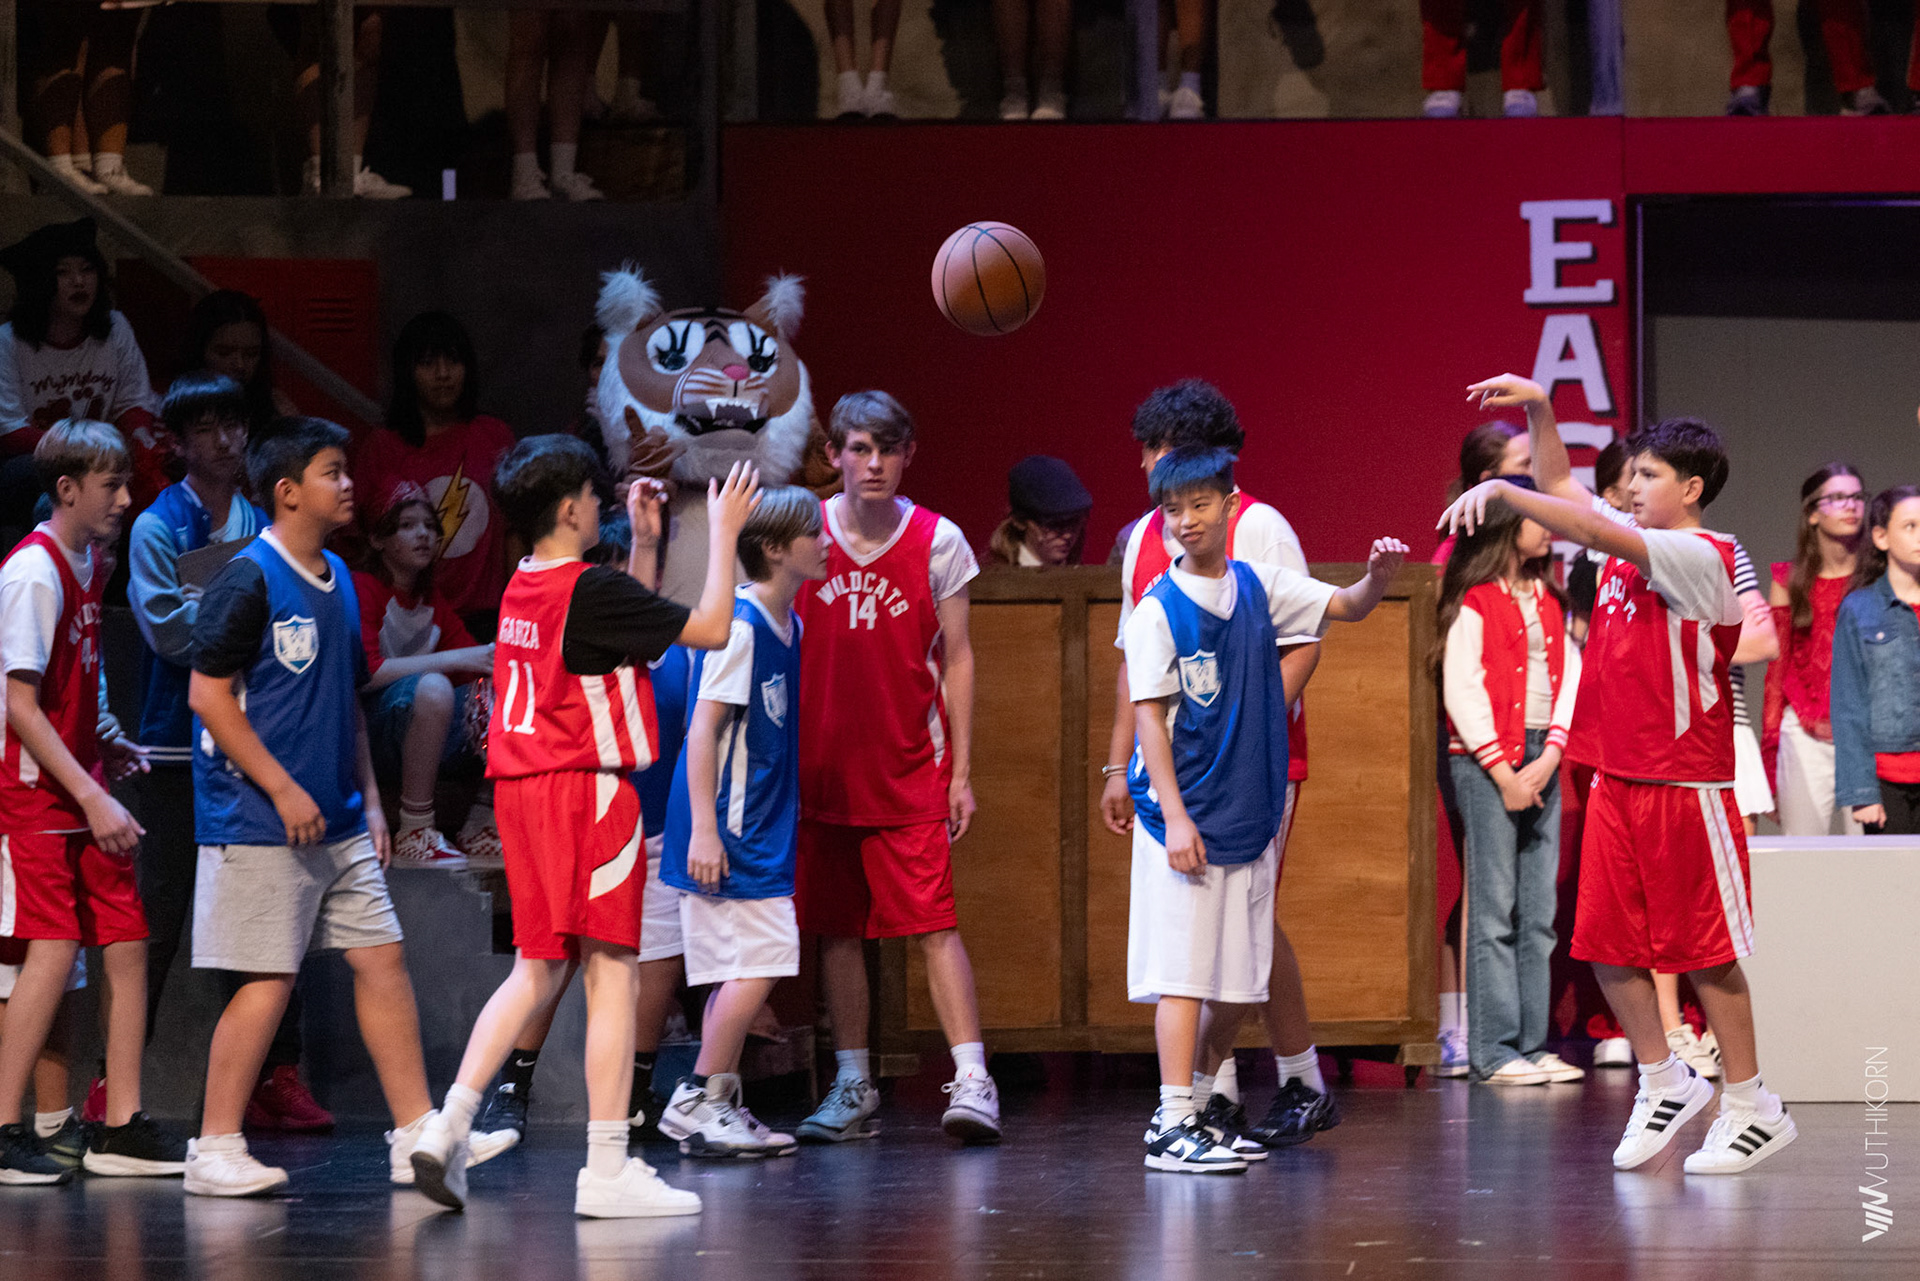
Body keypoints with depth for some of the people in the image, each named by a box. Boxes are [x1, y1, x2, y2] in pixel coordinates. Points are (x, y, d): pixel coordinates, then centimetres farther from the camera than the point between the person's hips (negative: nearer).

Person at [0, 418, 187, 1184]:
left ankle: (122, 1128, 9)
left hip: (83, 796, 9)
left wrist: (104, 754, 12)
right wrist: (91, 796, -21)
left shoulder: (86, 566, 13)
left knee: (126, 942, 5)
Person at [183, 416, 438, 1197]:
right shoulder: (248, 581, -11)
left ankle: (416, 1138, 9)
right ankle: (214, 1152, 2)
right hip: (261, 824, -8)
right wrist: (284, 790, -17)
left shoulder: (337, 579, 14)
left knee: (382, 960, 5)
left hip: (337, 825, 8)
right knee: (268, 981, -7)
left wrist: (369, 799, 16)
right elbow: (208, 694, -15)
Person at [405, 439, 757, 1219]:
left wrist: (644, 541, 26)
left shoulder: (523, 589, 12)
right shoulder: (590, 589, -14)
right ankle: (607, 1171, -5)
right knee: (612, 973, -3)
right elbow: (709, 629, -12)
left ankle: (451, 1124, 1)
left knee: (537, 970, 14)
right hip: (586, 790, -8)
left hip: (522, 791, 8)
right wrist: (723, 530, -2)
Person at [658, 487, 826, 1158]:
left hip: (762, 825, 9)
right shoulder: (739, 624, -15)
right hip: (727, 826, -9)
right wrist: (704, 828, -22)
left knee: (740, 968, 10)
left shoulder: (789, 625, 12)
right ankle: (697, 1101, -6)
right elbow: (703, 728, -18)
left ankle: (718, 1109, 14)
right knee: (760, 961, -12)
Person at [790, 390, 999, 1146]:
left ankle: (972, 1080, -14)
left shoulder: (938, 541, -1)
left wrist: (961, 770, -1)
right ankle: (853, 1089, 15)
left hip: (909, 770, -2)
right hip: (820, 766, 2)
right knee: (835, 927, 7)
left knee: (933, 920, -11)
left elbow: (956, 659, 3)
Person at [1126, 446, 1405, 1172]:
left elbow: (1345, 607, 14)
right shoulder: (1159, 610, -8)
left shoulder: (1259, 587, 7)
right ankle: (1174, 1130, -6)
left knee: (1240, 985, 9)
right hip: (1184, 815, -6)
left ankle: (1196, 1105, 23)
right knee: (1183, 973, -8)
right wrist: (1175, 816, -15)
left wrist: (1379, 578, -9)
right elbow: (1148, 715, -9)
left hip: (1251, 811, 6)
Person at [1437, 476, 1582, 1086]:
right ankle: (1494, 1051, -5)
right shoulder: (1473, 602, -5)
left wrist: (1550, 757, -5)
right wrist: (1504, 772, -12)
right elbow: (1461, 691, -10)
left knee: (1540, 910, 5)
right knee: (1494, 908, -7)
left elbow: (1569, 676, 9)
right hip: (1484, 760, -7)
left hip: (1542, 760, 7)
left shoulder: (1547, 597, 15)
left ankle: (1531, 1042, 9)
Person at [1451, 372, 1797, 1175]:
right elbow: (1563, 490, 22)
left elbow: (1595, 530, -26)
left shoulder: (1700, 558, -13)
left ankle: (1751, 1105, 8)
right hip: (1618, 780, 8)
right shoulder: (1630, 547, 10)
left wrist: (1501, 491, -29)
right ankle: (1665, 1083, 20)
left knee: (1705, 951, -2)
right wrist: (1539, 413, 9)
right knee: (1607, 946, 6)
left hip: (1686, 788, -8)